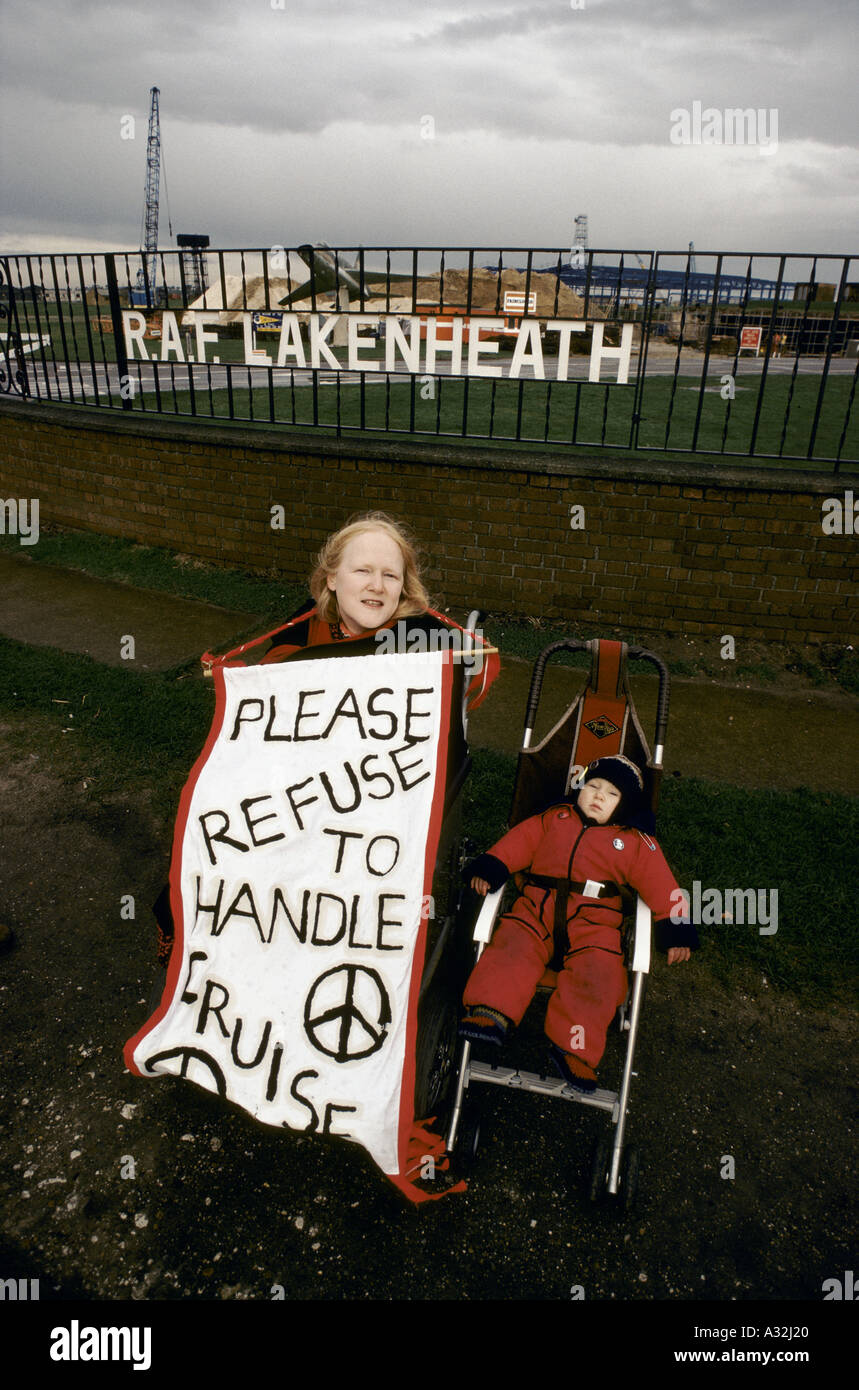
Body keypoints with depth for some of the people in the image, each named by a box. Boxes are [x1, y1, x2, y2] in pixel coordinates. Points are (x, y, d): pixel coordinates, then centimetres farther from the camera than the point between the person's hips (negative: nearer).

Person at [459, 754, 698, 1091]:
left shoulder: (635, 842, 13)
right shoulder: (553, 818, 17)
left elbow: (661, 886, 11)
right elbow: (519, 842, 13)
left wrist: (676, 931, 2)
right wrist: (489, 868, -2)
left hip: (593, 918, -1)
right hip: (538, 905, 1)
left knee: (599, 968, -26)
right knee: (514, 942, -25)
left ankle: (574, 1047, -21)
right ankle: (492, 1012, -30)